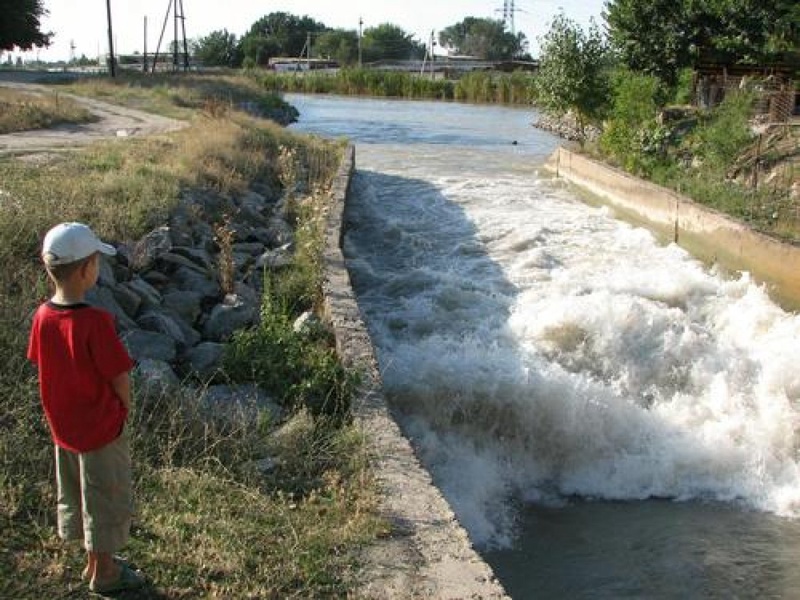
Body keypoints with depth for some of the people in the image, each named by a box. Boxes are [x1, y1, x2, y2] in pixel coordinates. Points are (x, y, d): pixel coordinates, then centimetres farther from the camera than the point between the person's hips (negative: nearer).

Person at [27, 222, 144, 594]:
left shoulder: (42, 317, -8)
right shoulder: (95, 322, -27)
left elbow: (43, 367, 3)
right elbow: (119, 379, -22)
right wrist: (123, 409, -1)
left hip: (63, 426, 7)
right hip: (101, 427, -6)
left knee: (75, 494, 22)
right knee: (106, 496, 12)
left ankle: (94, 561, 40)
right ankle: (105, 573, 28)